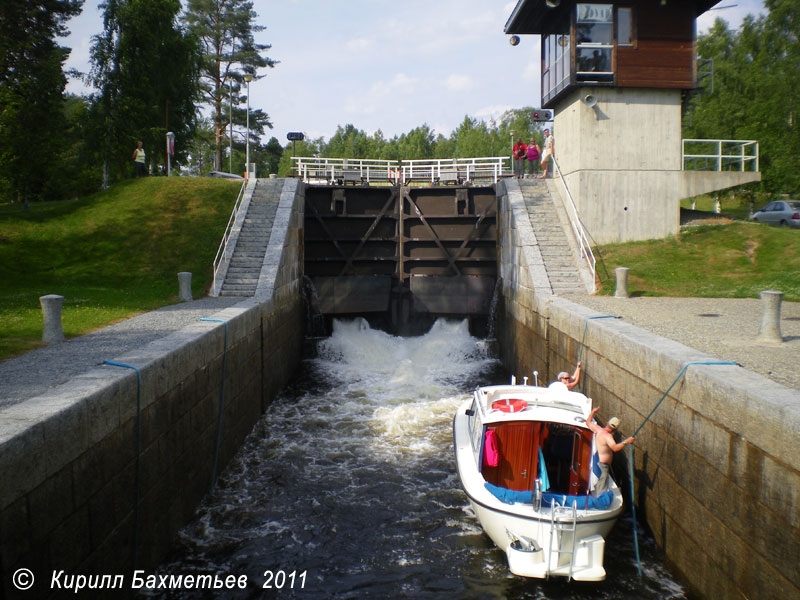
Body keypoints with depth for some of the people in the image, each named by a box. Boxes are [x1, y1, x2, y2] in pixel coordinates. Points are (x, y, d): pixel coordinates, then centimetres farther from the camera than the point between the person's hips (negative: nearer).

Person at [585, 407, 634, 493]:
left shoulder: (598, 429, 3)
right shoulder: (607, 436, -22)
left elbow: (588, 422, 22)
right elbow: (615, 448, -37)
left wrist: (593, 411, 33)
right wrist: (626, 442, -29)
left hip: (596, 462, 9)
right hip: (602, 465, -9)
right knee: (601, 492, -10)